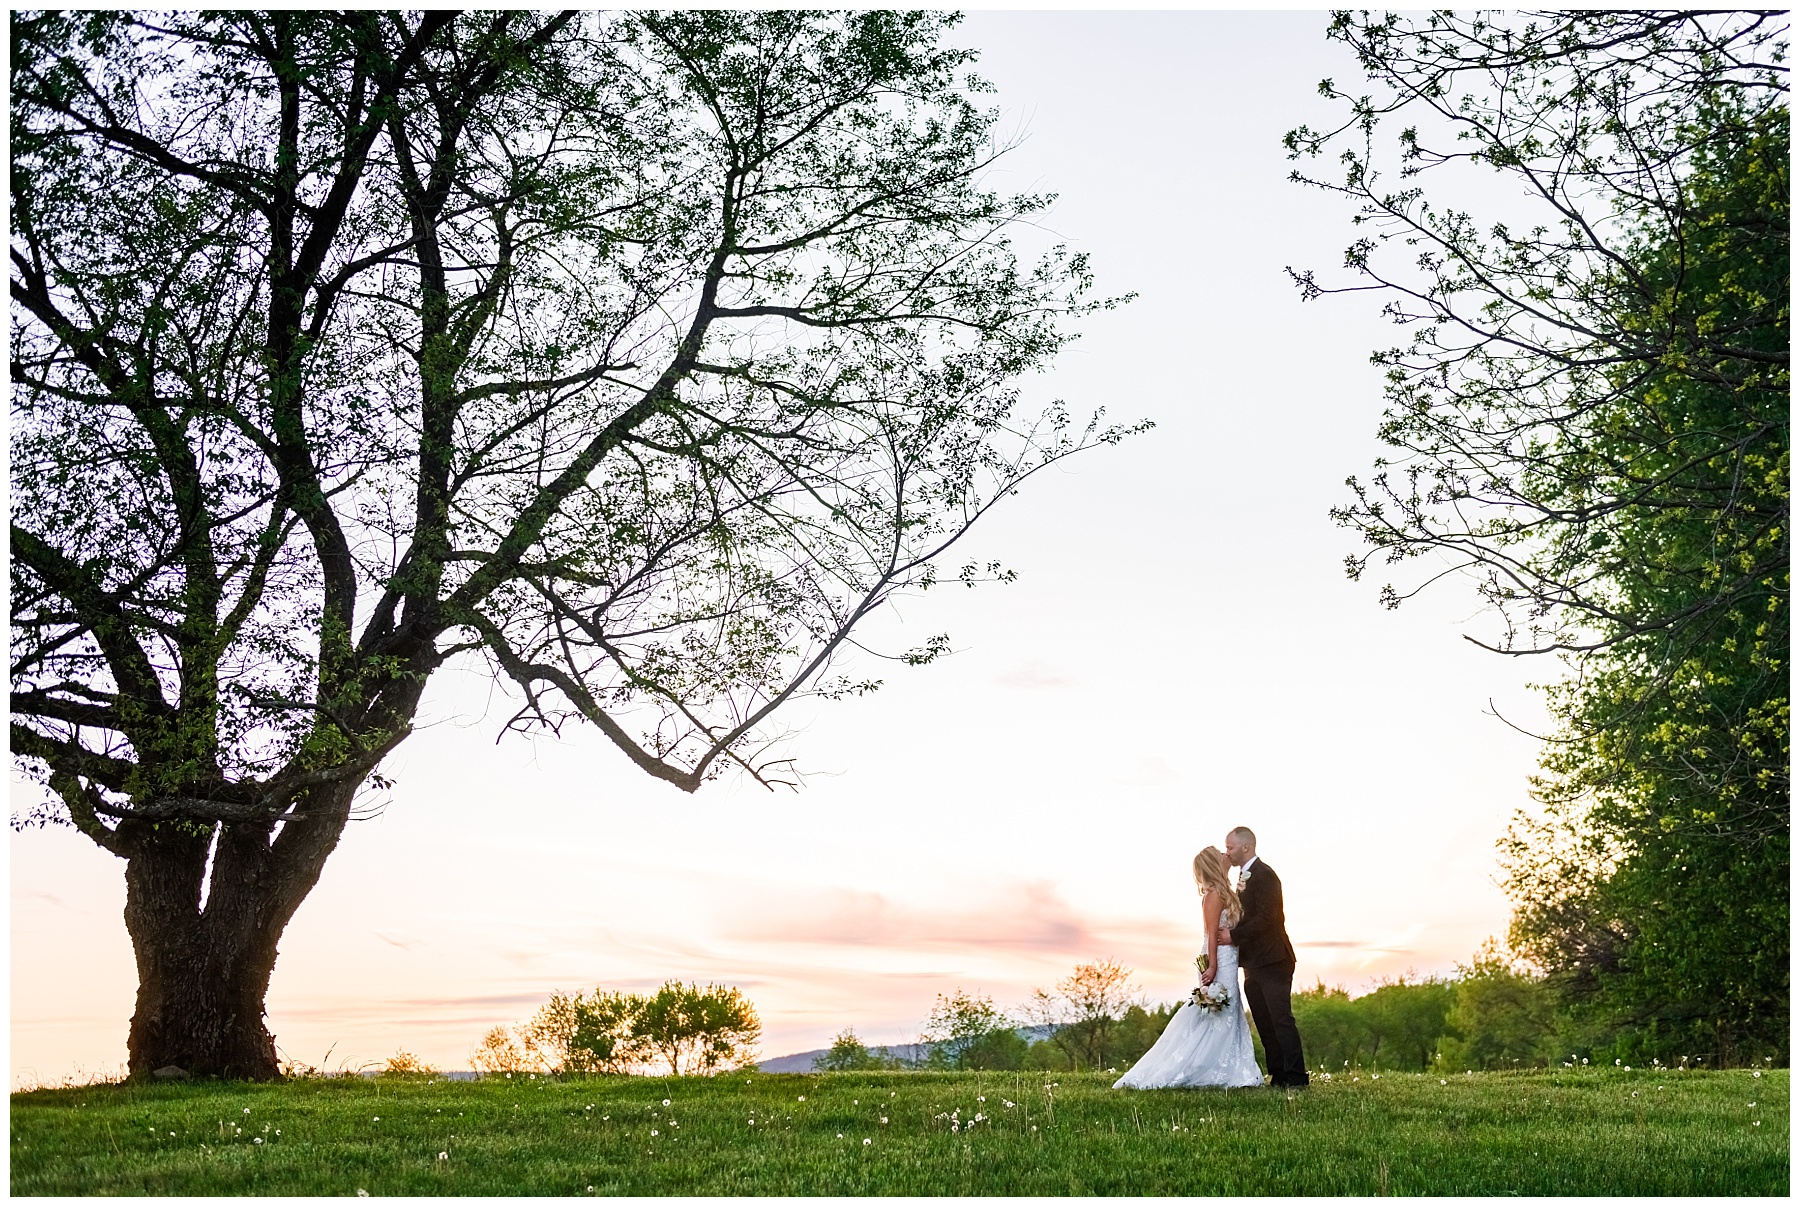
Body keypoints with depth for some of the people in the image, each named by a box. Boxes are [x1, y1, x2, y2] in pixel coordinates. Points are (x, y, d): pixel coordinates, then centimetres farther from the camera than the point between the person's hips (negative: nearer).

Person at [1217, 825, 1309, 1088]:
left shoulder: (1264, 874, -12)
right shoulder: (1244, 877, 19)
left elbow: (1266, 918, -20)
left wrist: (1233, 935, -16)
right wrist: (1229, 931, 3)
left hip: (1272, 961, -10)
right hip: (1254, 964, 10)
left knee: (1281, 1019, -10)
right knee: (1265, 1025, 9)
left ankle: (1296, 1078, -9)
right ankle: (1278, 1078, 12)